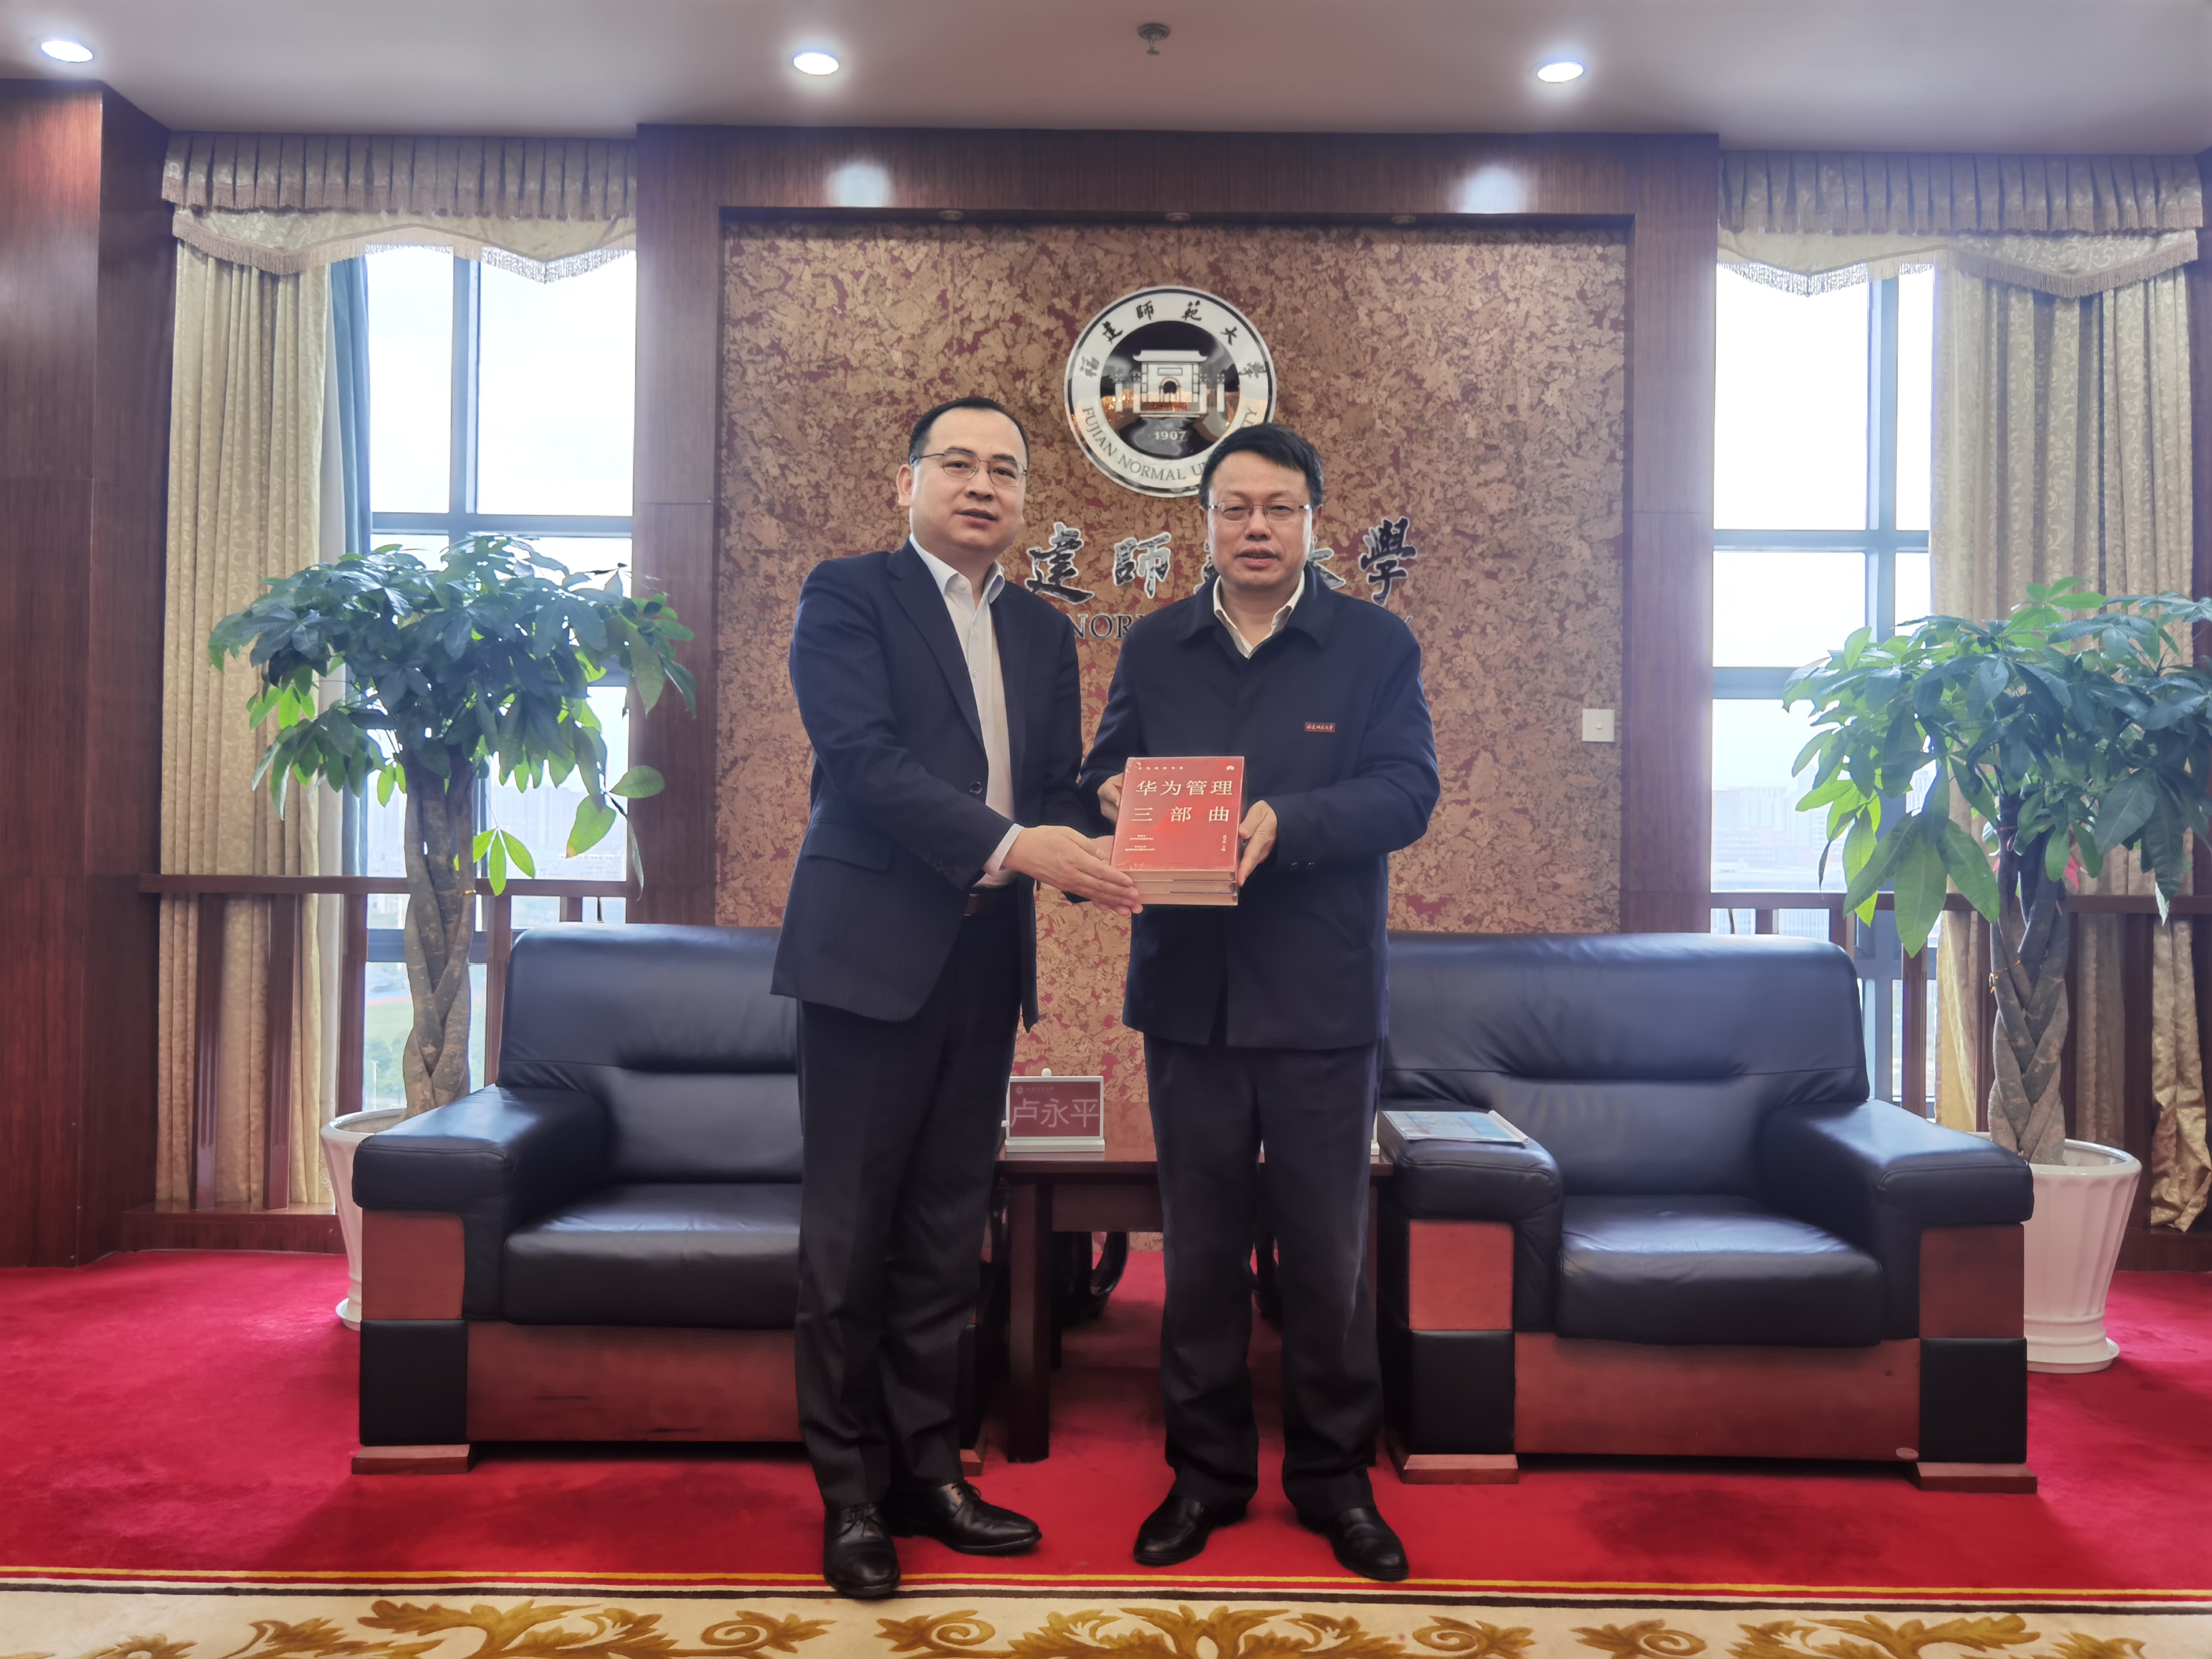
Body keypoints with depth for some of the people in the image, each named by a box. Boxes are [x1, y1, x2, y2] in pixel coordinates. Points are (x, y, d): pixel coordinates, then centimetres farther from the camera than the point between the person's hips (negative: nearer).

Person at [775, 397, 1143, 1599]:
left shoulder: (1044, 632, 17)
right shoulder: (846, 596, -1)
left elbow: (1059, 786, 13)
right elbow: (861, 753, -14)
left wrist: (1086, 857, -10)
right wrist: (1010, 845, -23)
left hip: (988, 956, 6)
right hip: (873, 948, -5)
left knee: (947, 1230, 11)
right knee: (850, 1233, 3)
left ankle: (925, 1471, 23)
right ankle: (851, 1494, 15)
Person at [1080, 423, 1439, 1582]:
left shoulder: (1375, 645, 0)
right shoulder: (1154, 647, 10)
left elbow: (1406, 789, -9)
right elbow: (1104, 775, 9)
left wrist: (1286, 821, -25)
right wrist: (1114, 798, -15)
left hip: (1319, 999, -2)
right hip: (1189, 993, 2)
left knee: (1328, 1253, 7)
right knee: (1200, 1246, 12)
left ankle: (1335, 1477, 26)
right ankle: (1207, 1470, 28)